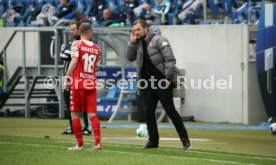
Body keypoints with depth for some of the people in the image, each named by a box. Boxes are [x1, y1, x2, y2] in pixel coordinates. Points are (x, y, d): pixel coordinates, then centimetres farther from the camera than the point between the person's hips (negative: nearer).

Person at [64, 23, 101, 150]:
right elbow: (96, 68, 13)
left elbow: (74, 61, -16)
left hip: (78, 84, -4)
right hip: (91, 84, 4)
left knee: (74, 113, 6)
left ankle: (80, 144, 5)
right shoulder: (96, 48, 9)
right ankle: (97, 142, -9)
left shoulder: (77, 44, -4)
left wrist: (67, 77, -14)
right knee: (92, 113, 4)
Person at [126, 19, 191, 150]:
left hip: (162, 81, -7)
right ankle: (153, 140, 13)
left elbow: (170, 59, -14)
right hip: (146, 83, 7)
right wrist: (132, 42, -3)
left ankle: (185, 139, 0)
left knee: (170, 110, -7)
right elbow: (130, 57, 9)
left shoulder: (158, 40, -11)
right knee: (148, 112, 4)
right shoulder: (138, 43, 10)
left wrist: (168, 78, -19)